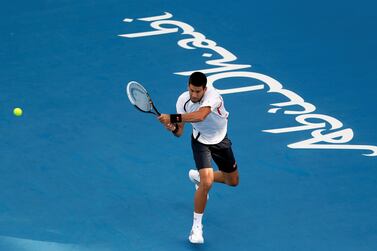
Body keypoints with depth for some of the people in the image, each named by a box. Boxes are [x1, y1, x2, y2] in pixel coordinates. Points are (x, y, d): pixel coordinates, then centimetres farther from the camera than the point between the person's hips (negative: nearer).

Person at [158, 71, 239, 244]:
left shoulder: (212, 95, -34)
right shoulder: (183, 100, -21)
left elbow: (200, 116, -53)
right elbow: (180, 131, -13)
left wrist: (172, 117, -56)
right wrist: (174, 128, -37)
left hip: (220, 140, 1)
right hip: (201, 141, -1)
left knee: (233, 181, 17)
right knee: (207, 183, -21)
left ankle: (197, 176, 42)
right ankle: (197, 226, -7)